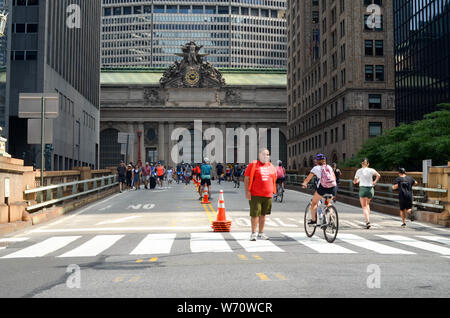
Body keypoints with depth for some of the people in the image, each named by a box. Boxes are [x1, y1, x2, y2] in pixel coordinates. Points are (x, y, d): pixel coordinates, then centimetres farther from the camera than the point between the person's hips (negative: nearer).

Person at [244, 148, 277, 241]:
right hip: (255, 195, -5)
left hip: (268, 195, 5)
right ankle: (253, 233, 5)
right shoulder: (253, 165, -2)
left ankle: (261, 233, 19)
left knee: (263, 214, 11)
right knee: (255, 214, -4)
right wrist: (247, 191, -13)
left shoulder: (271, 166, 15)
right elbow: (246, 179, -5)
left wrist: (272, 191, 15)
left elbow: (274, 179, 23)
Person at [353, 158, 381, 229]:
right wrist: (375, 182, -3)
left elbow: (354, 182, 9)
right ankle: (368, 219, 18)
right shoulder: (371, 170, 1)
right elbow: (378, 175, -16)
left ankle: (368, 221, -16)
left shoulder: (359, 171, 2)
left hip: (362, 189, -2)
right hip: (370, 189, 2)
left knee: (364, 207, 0)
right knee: (367, 204, 24)